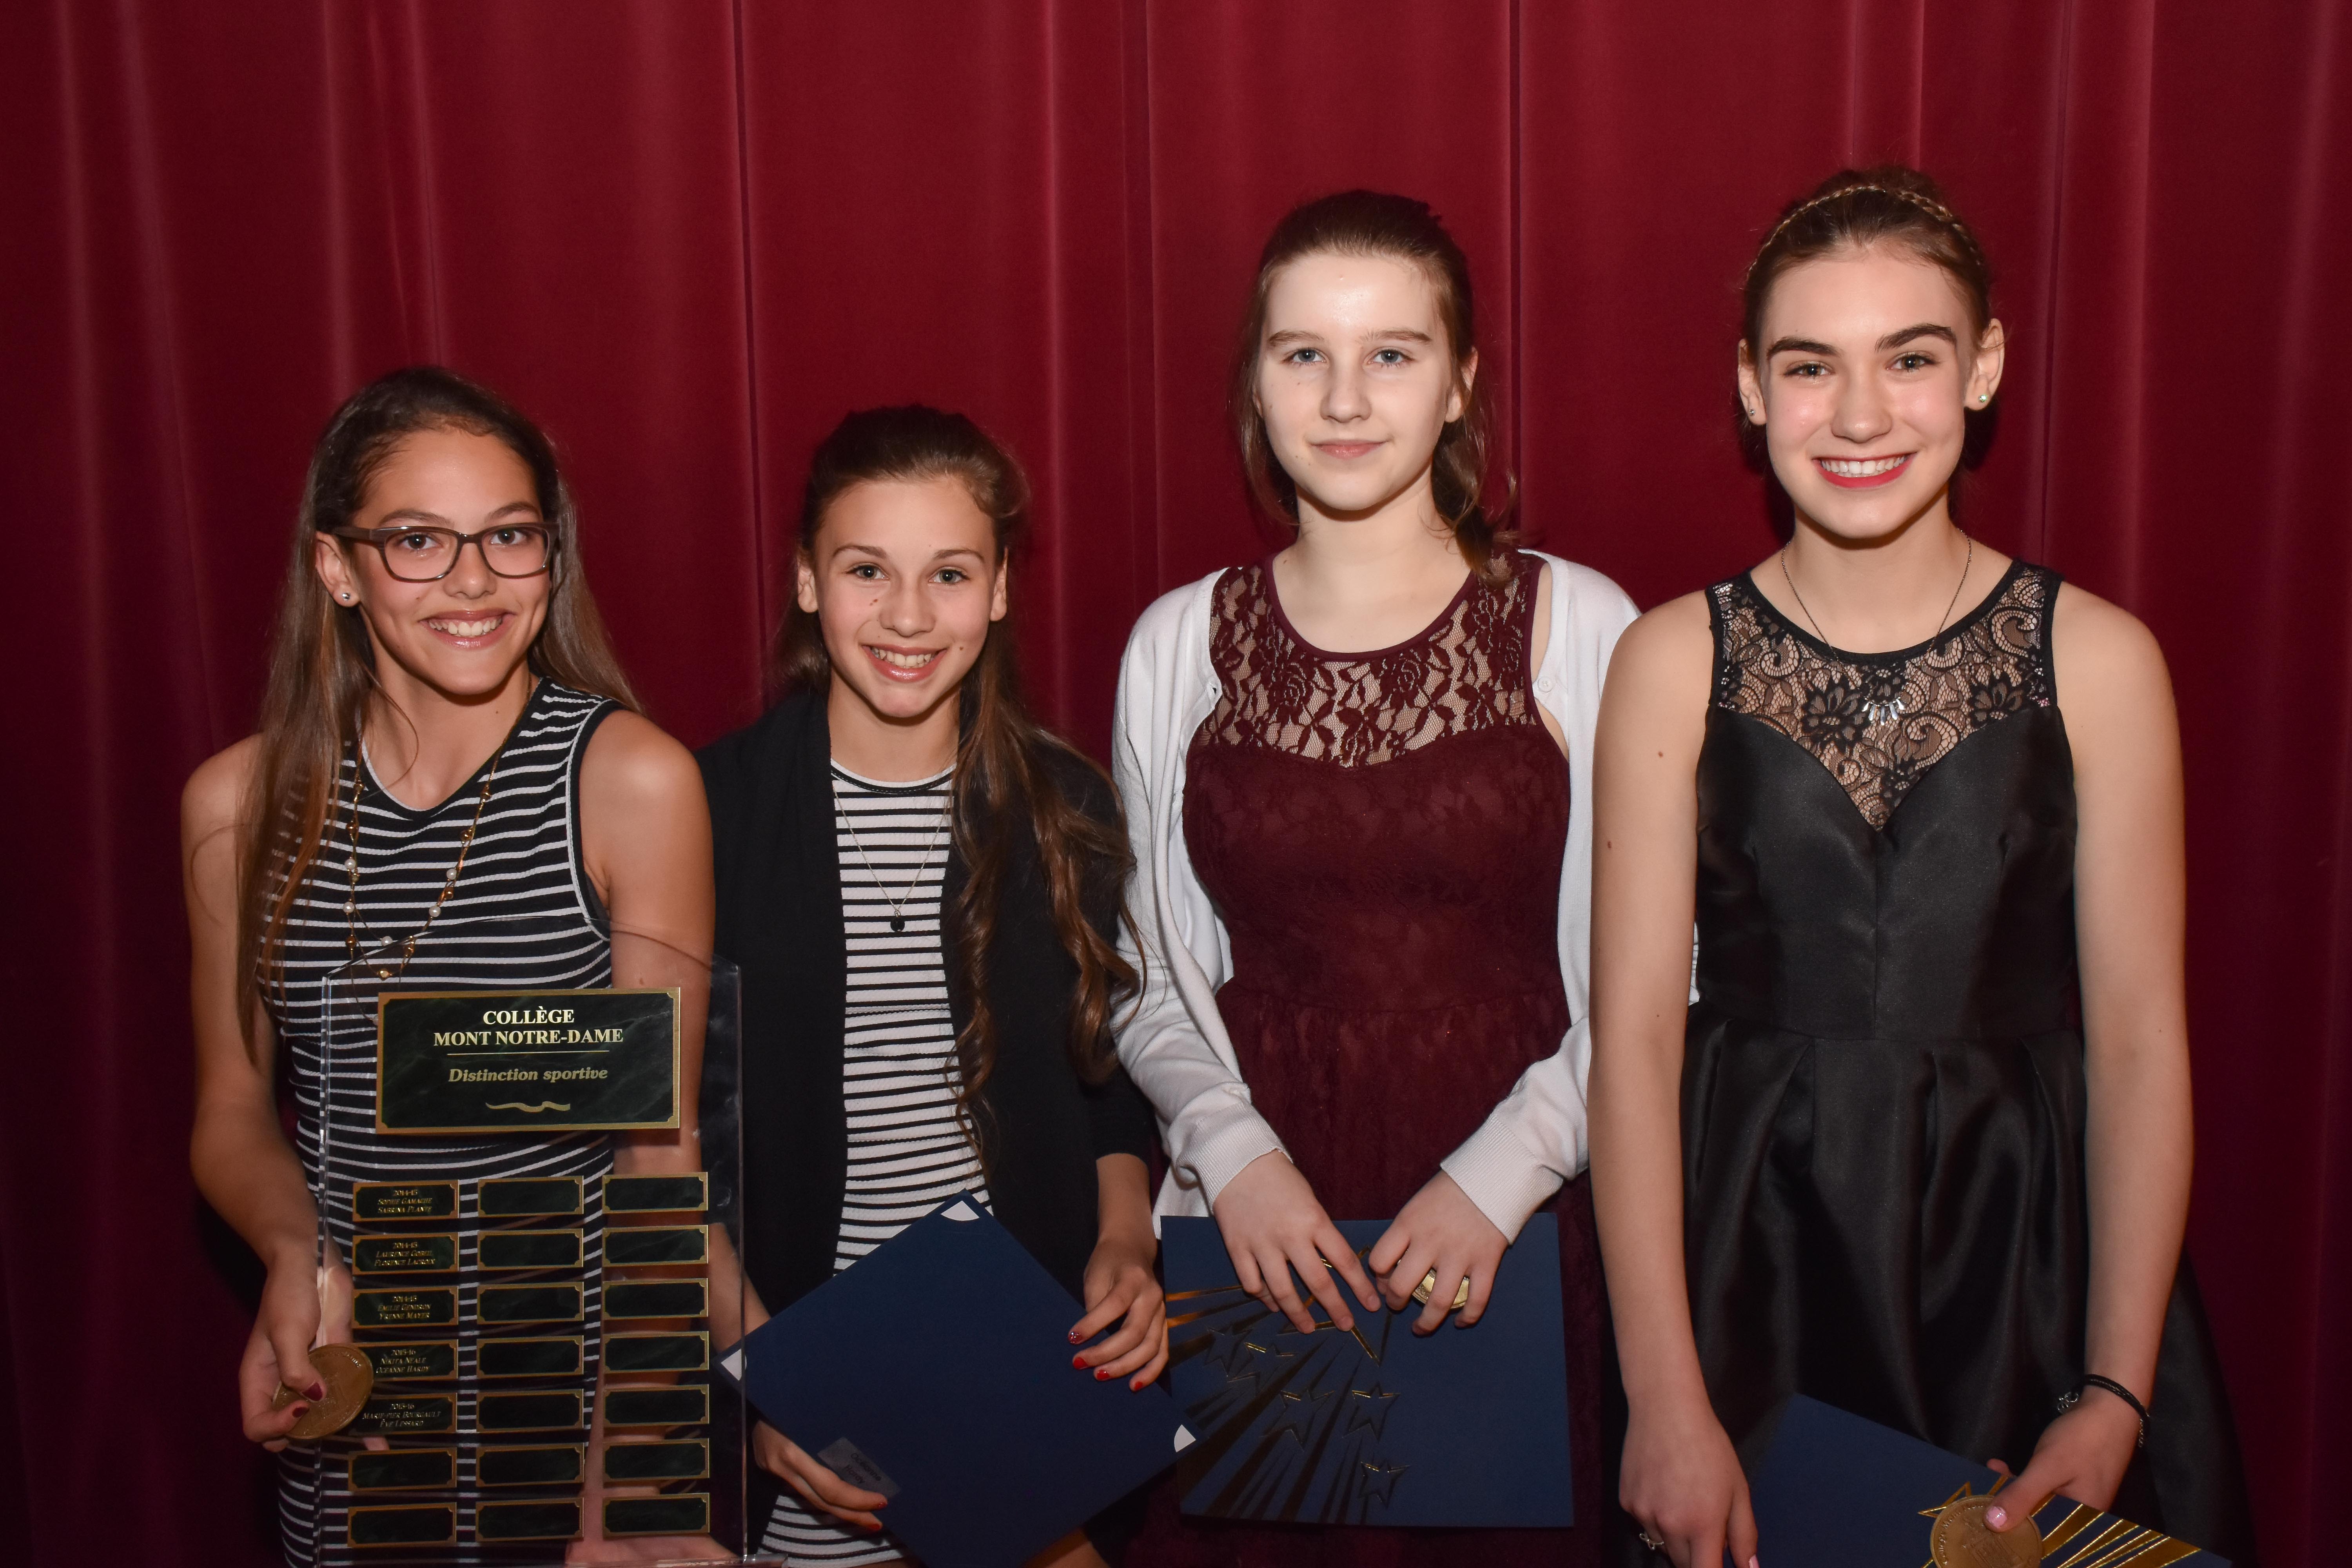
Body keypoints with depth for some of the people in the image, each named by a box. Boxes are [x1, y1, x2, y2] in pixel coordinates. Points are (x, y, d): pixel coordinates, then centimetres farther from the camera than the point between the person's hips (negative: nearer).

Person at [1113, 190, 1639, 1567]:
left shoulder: (1578, 629, -5)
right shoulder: (1179, 646, 3)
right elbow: (1152, 981, 8)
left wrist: (1501, 1173, -14)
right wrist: (1231, 1149, -8)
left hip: (1519, 1238, -1)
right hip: (1262, 1244, 2)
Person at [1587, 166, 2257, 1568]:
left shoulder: (2097, 659, -3)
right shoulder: (1676, 661, -3)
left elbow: (2138, 1036, -3)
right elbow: (1634, 1030, -6)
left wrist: (2116, 1398, -9)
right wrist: (1665, 1400, -11)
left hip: (2019, 1250, 0)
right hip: (1747, 1254, 0)